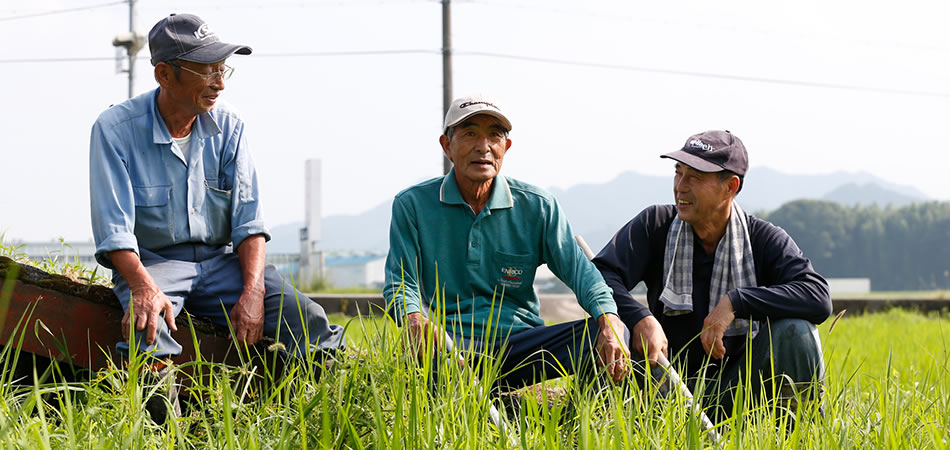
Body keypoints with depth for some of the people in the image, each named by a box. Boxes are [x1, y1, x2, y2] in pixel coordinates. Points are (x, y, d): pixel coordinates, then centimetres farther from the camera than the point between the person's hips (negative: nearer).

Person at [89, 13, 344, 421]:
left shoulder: (228, 126, 3)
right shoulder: (115, 128, -8)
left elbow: (248, 218, -1)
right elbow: (114, 230, -14)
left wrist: (253, 290, -18)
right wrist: (144, 288, -33)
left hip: (221, 261, 4)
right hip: (150, 263, -3)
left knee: (306, 318, -20)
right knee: (148, 325, -38)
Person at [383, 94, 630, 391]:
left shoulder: (537, 207, 8)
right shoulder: (413, 205, 4)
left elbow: (580, 271, 0)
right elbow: (400, 284, -1)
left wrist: (609, 322, -23)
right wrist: (415, 320, -27)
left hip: (519, 342, 3)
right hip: (452, 343, -3)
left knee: (608, 333, -24)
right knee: (425, 344, -40)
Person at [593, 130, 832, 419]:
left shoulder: (765, 239, -5)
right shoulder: (655, 225, 0)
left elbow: (818, 299, -19)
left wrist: (736, 302, -28)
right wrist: (641, 318, -31)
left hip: (740, 387, 0)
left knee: (794, 331, -27)